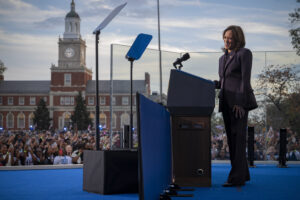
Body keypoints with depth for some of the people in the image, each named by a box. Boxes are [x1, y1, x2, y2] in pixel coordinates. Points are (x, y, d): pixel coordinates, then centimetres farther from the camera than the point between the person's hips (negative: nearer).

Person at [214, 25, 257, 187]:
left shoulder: (244, 53, -2)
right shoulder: (223, 58, 21)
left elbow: (245, 79, -10)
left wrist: (240, 102, -18)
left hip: (239, 101, -8)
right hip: (226, 103, 8)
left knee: (238, 138, -11)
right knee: (231, 139, 8)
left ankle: (237, 178, -12)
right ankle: (243, 174, 16)